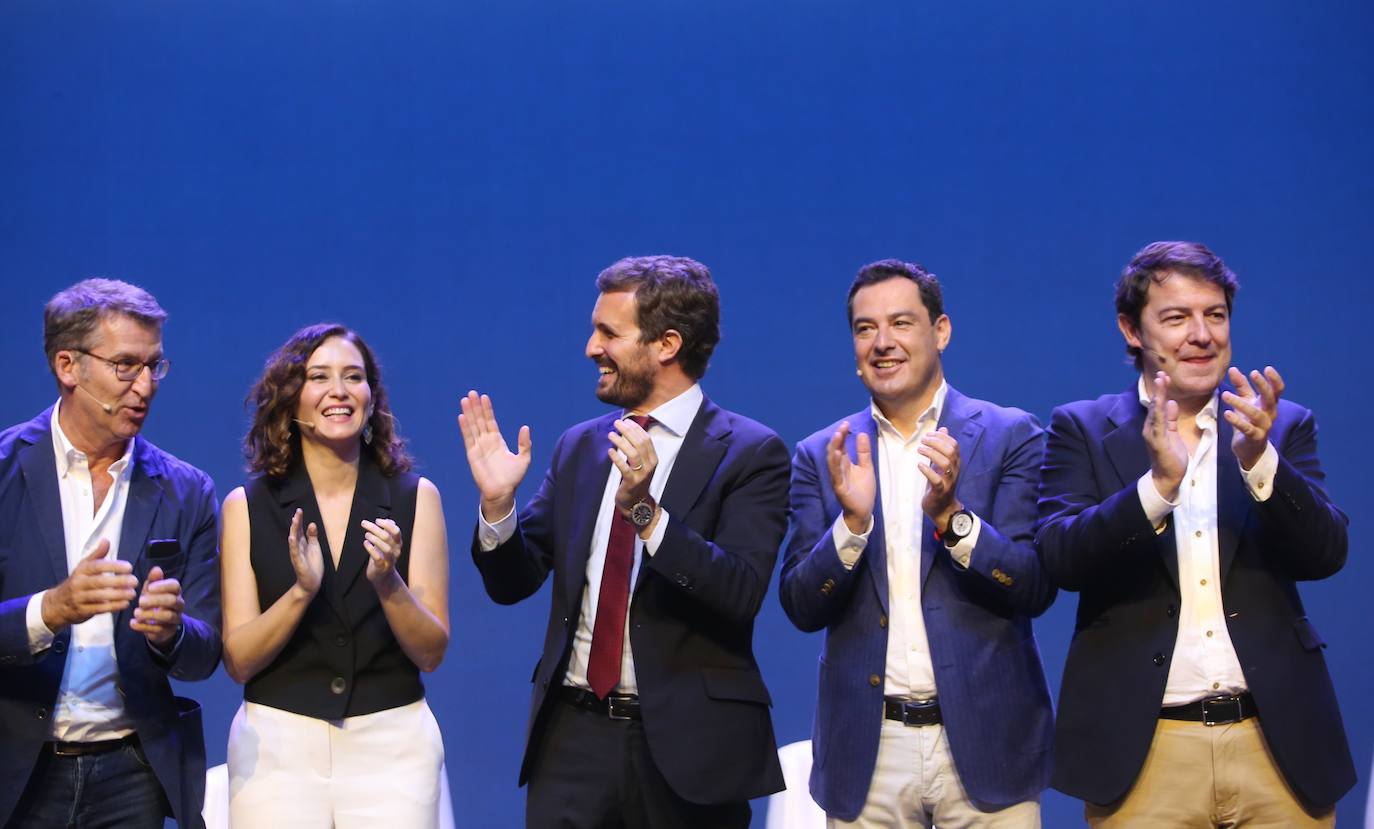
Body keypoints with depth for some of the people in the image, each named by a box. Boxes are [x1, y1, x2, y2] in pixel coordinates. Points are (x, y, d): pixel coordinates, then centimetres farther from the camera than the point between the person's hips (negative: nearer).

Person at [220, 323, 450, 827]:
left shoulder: (415, 498, 1)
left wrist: (388, 583, -19)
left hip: (391, 745, 0)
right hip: (278, 745, 0)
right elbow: (238, 661, -3)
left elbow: (432, 653, -2)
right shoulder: (247, 506, 1)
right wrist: (301, 591, -18)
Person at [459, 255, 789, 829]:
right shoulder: (579, 446, 10)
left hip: (685, 742, -4)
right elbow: (513, 583, 11)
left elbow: (741, 594, -17)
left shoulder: (750, 453, -6)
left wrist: (646, 511, -26)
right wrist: (497, 501, -6)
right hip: (573, 737, 4)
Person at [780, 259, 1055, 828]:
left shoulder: (1011, 436, 1)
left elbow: (1037, 590, -5)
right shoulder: (821, 456, 6)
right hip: (867, 751, 2)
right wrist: (852, 520, -16)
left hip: (983, 744, -1)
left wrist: (951, 515, -20)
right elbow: (801, 609, 1)